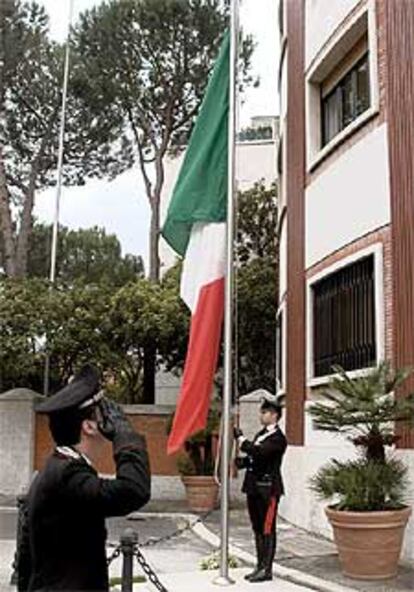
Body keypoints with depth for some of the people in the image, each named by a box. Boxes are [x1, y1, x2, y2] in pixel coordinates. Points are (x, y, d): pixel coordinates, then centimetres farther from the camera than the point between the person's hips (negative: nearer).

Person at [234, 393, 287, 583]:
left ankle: (266, 569, 5)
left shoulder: (278, 438, -12)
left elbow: (259, 452, -26)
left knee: (267, 530, -1)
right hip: (254, 487, 9)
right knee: (258, 529, 14)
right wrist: (240, 461, 1)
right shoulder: (260, 435, 17)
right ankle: (260, 566, 22)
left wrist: (240, 438, -19)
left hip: (268, 488, -9)